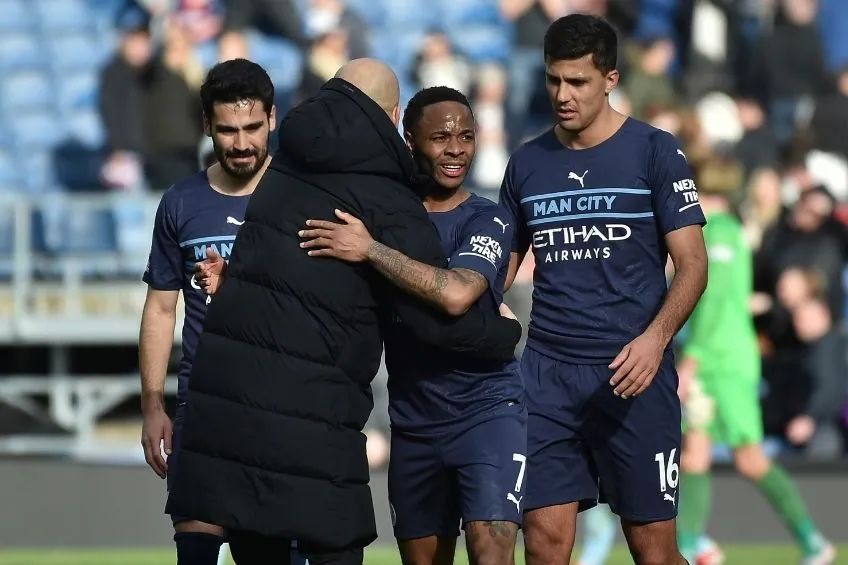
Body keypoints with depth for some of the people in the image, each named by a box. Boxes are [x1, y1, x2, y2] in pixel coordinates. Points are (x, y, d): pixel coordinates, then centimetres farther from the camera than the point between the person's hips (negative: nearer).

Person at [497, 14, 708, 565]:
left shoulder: (654, 152, 0)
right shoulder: (526, 164, 11)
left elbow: (692, 263, -4)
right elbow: (501, 267, 17)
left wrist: (656, 338, -21)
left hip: (632, 375, -3)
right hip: (547, 373, 3)